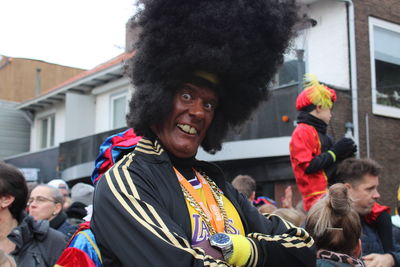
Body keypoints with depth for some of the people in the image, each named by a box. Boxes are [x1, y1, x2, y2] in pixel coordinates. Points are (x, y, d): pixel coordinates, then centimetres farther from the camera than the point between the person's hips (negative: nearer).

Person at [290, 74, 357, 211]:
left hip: (331, 194, 9)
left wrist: (344, 153, 10)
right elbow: (306, 166, -17)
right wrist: (335, 152, -11)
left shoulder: (320, 133, 22)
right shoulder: (302, 132, -7)